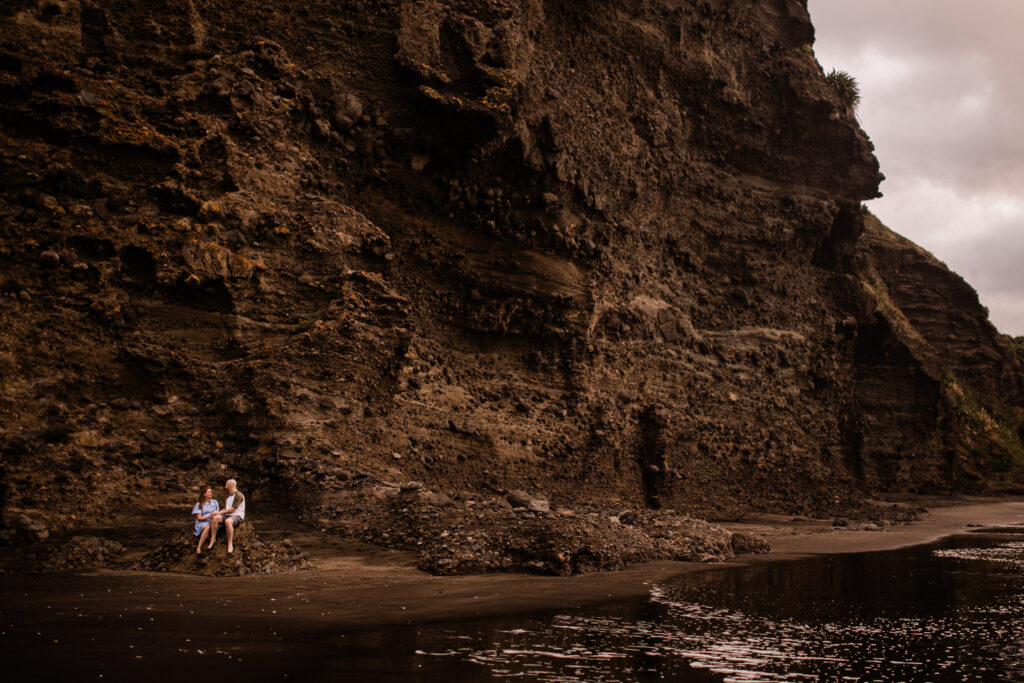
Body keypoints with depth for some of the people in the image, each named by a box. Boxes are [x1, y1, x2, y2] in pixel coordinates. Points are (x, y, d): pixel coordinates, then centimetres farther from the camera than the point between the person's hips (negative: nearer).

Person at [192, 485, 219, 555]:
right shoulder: (199, 504, 11)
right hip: (202, 523, -2)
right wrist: (209, 516, -15)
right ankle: (199, 547, -43)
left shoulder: (214, 502, 21)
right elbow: (199, 518, 2)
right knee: (207, 527, -39)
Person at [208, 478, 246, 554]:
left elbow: (232, 510, -15)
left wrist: (220, 512, -11)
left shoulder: (238, 495, -8)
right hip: (227, 515, 8)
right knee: (215, 518, -21)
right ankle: (213, 539, -20)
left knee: (228, 521, -40)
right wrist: (218, 512, 1)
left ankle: (230, 544, -37)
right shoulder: (229, 496, 21)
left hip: (237, 516, -8)